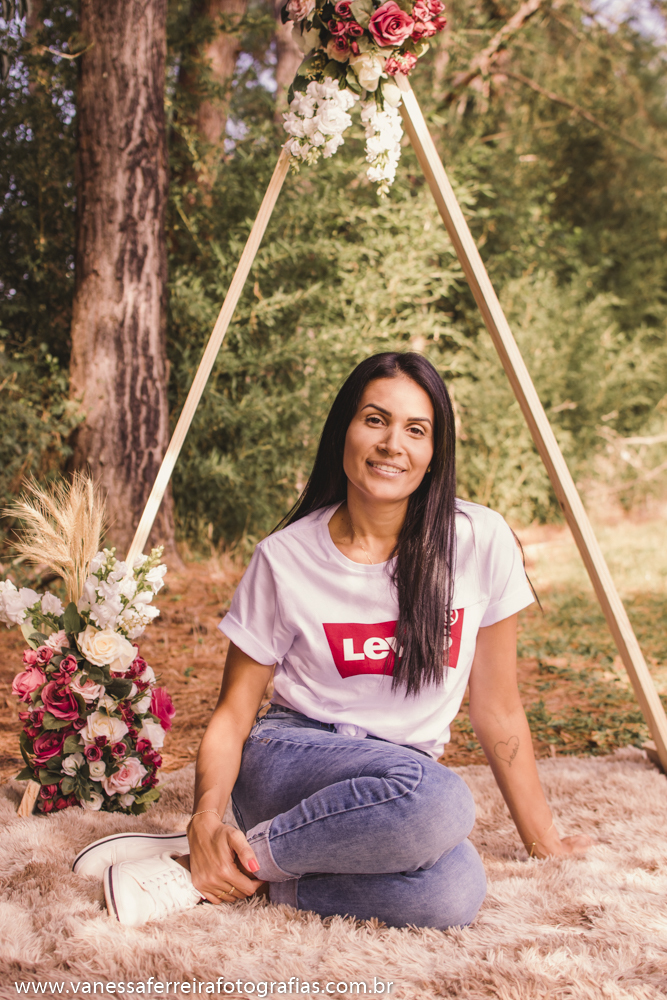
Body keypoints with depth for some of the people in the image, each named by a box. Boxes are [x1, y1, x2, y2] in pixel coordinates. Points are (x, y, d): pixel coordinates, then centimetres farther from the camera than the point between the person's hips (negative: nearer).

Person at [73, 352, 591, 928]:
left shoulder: (480, 542, -6)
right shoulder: (285, 558, -8)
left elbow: (498, 709, 3)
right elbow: (233, 715, -3)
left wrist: (543, 841, 6)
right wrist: (206, 821, -22)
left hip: (402, 781, 3)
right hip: (289, 759, -2)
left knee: (453, 893, -34)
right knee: (435, 799, -37)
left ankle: (249, 878, -14)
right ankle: (198, 864, -20)